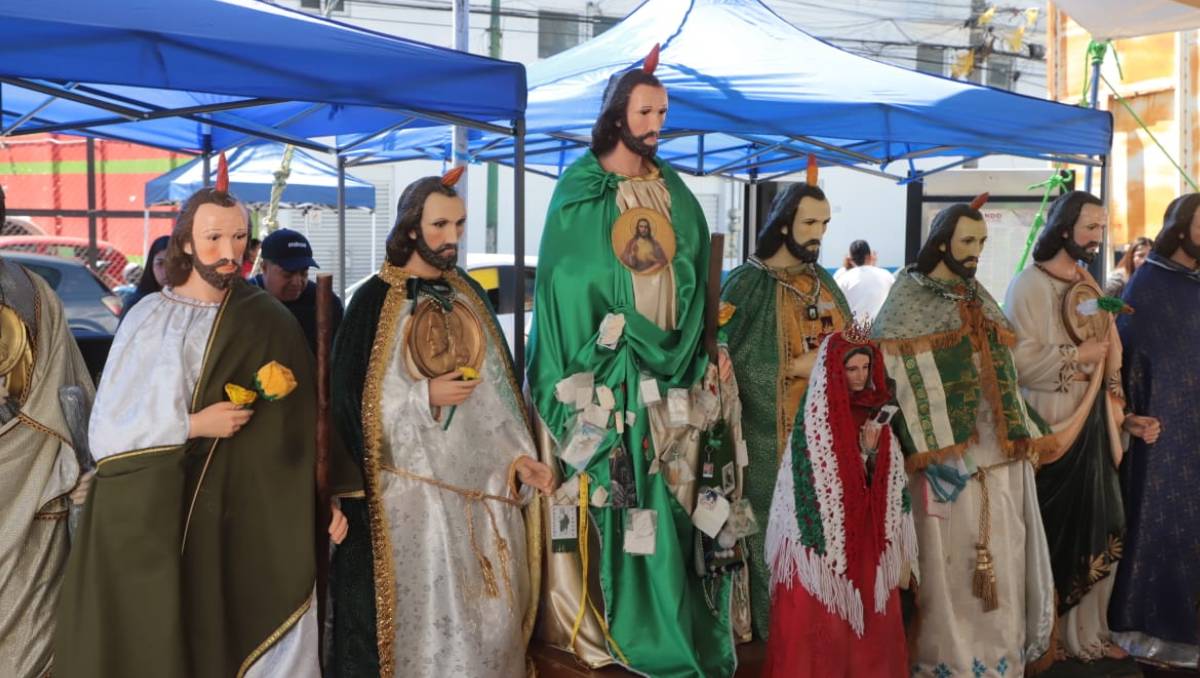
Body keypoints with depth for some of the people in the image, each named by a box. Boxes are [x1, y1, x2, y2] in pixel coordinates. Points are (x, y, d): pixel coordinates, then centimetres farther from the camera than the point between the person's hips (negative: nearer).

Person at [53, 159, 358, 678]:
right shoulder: (149, 318, -1)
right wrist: (194, 426, -13)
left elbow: (303, 415, 1)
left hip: (241, 511, 1)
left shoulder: (268, 322, 2)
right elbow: (108, 428, -4)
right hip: (150, 513, 0)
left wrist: (330, 497, -5)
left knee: (232, 635, 3)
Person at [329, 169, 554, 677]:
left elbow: (498, 388, 11)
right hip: (413, 490, -4)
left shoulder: (469, 295, 10)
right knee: (425, 614, 1)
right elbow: (353, 401, -5)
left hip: (482, 486, 4)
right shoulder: (375, 302, -4)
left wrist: (517, 456, 1)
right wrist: (425, 398, -15)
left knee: (486, 613, 8)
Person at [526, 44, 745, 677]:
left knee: (671, 498, 4)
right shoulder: (579, 190, -1)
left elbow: (695, 274, 14)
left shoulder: (674, 191, 13)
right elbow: (563, 282, -4)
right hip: (605, 368, -4)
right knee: (608, 498, -5)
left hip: (670, 370, 4)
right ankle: (601, 627, 5)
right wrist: (582, 366, -11)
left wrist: (702, 349, 4)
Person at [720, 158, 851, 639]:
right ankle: (778, 632, 12)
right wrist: (796, 367, -17)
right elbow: (730, 364, -12)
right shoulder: (746, 284, -6)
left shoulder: (824, 282, 13)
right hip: (775, 435, -5)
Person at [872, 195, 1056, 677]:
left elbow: (1003, 370, 19)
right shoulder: (908, 299, -5)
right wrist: (926, 448, -18)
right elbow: (890, 373, -12)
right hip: (947, 450, -6)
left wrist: (1025, 434, 13)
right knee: (950, 561, -2)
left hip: (999, 448, 6)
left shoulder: (979, 298, 15)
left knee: (1000, 559, 9)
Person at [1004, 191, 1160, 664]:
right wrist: (1079, 354, -14)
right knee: (1053, 535, 0)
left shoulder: (1091, 288, 13)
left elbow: (1108, 363, 16)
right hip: (1049, 429, -7)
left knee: (1097, 532, 10)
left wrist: (1124, 417, 7)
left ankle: (1086, 631, 23)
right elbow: (1018, 361, -22)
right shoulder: (1030, 285, -11)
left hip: (1093, 426, 7)